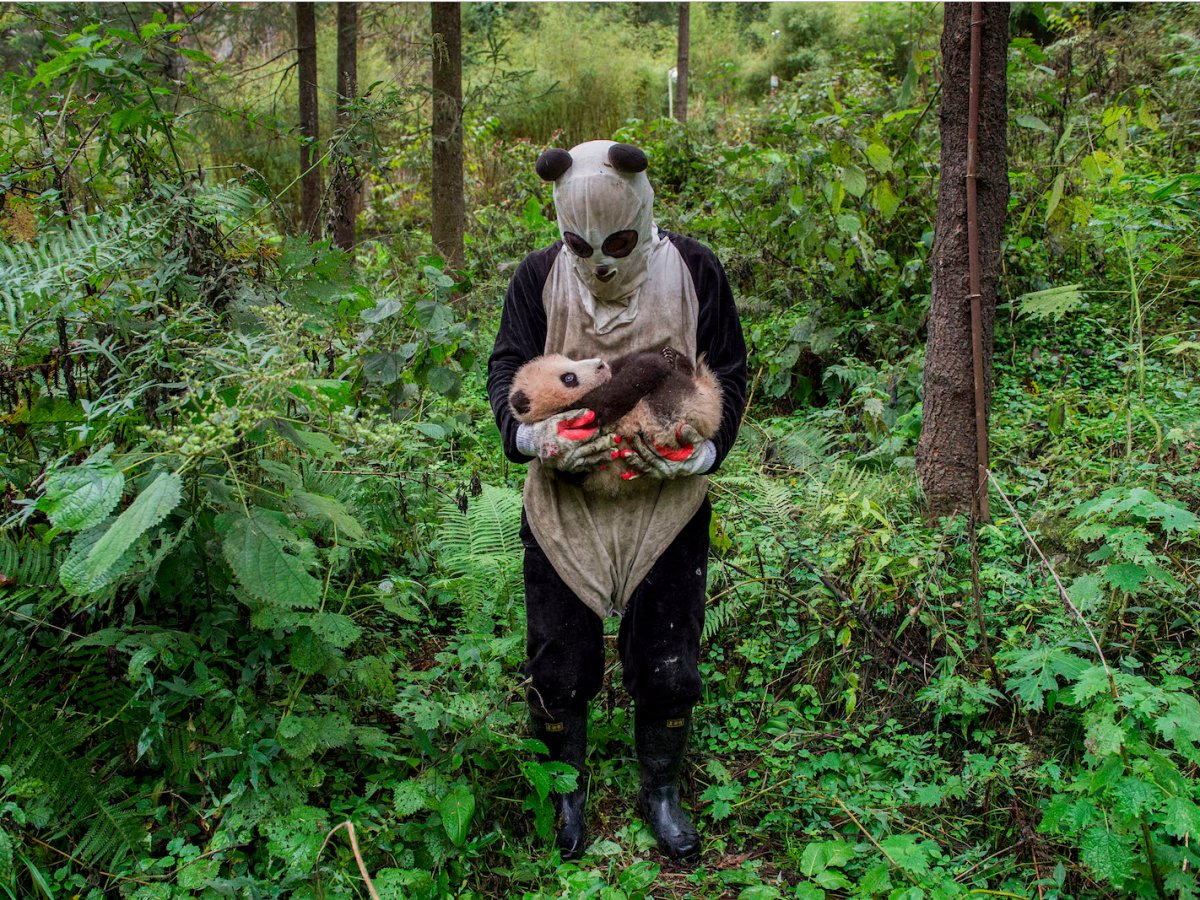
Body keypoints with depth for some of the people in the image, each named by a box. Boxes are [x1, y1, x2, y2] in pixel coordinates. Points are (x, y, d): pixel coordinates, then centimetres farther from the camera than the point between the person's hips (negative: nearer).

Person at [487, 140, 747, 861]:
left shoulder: (694, 272, -5)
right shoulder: (540, 276, -3)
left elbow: (730, 374, -1)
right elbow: (507, 369, -3)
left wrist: (698, 449, -20)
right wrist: (535, 436, -25)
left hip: (667, 504, 0)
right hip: (563, 504, 1)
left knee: (668, 666, 8)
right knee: (559, 666, 10)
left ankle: (661, 790, 36)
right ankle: (568, 787, 38)